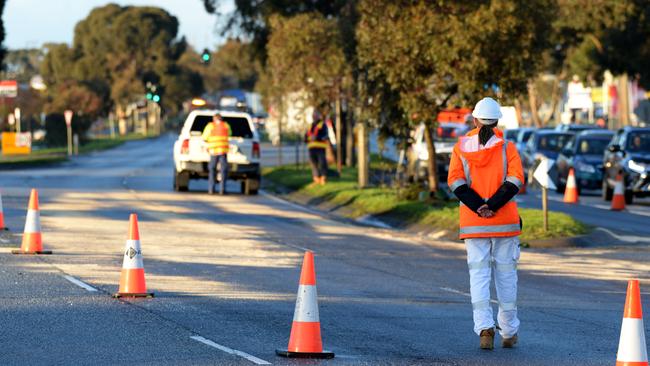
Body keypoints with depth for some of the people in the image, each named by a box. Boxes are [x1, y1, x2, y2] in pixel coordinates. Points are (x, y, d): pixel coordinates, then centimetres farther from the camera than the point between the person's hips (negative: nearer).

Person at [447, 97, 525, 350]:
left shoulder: (461, 146, 4)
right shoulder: (506, 145, 0)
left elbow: (455, 181, -6)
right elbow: (515, 179, -11)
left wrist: (479, 207, -13)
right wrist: (493, 206, -15)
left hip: (473, 223, 0)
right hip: (505, 222, 0)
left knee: (479, 275, 1)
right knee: (506, 274, 10)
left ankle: (484, 327, -18)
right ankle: (509, 333, 15)